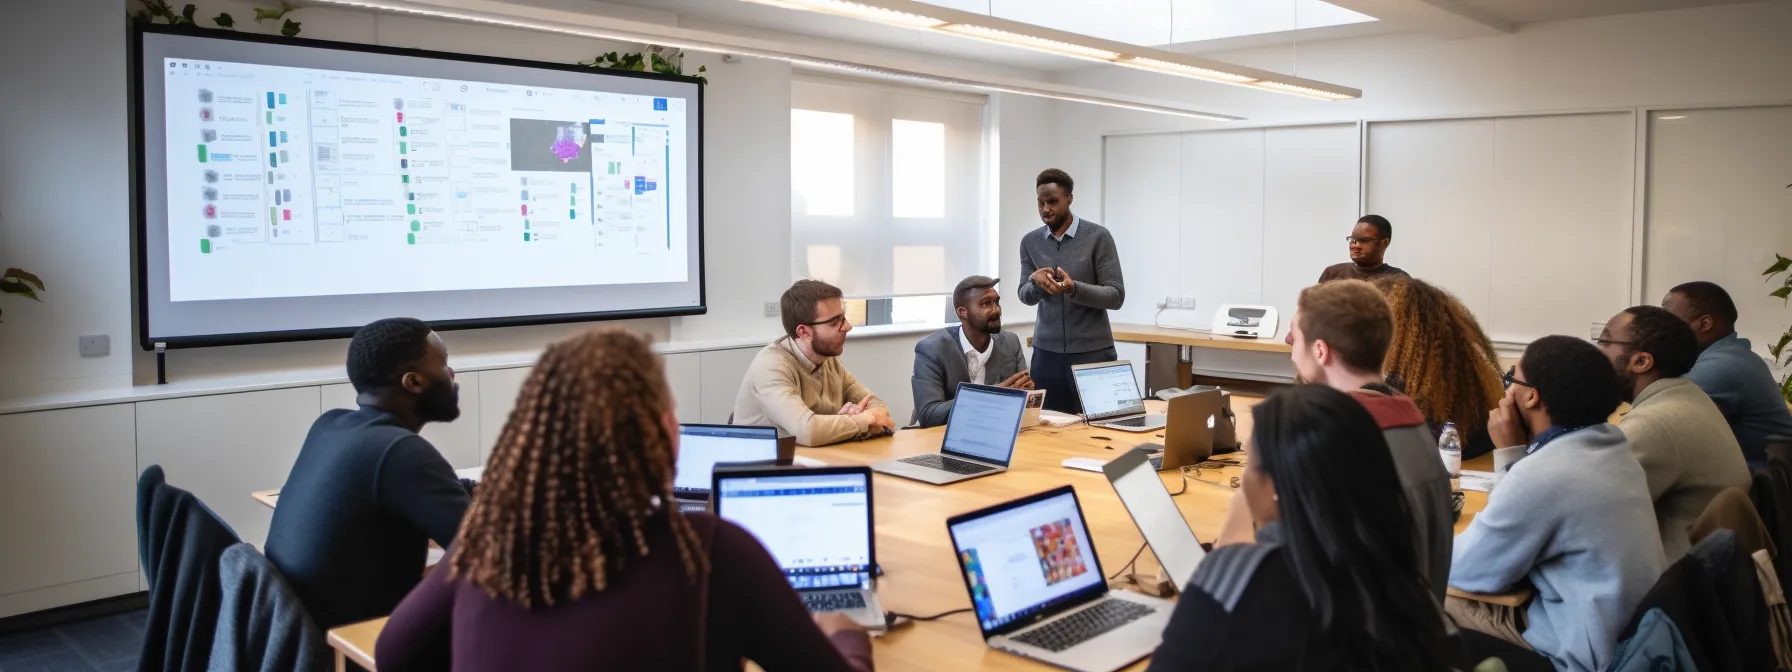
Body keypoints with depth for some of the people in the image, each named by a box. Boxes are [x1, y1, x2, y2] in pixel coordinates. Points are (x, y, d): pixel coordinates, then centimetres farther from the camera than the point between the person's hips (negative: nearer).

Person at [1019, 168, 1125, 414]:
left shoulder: (1098, 237, -6)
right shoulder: (1030, 242, 7)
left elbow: (1116, 296, -9)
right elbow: (1025, 296, 7)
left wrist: (1074, 288, -25)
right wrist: (1035, 281, -16)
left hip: (1092, 352, -3)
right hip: (1046, 353, 3)